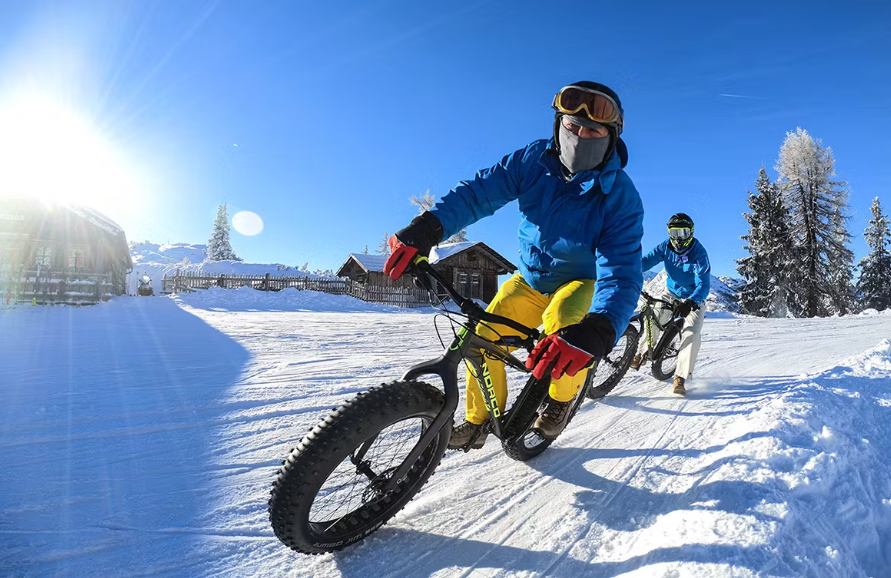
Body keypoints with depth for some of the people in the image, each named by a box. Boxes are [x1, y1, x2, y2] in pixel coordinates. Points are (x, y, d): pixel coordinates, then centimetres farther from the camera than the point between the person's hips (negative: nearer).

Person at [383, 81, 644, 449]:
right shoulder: (534, 160, -16)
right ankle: (479, 420, 14)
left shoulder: (621, 196, -25)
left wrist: (597, 332, -55)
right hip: (531, 278, 3)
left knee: (561, 323, -35)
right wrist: (427, 228, -42)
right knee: (484, 337, -12)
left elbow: (622, 272, -35)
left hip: (582, 282, -3)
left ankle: (563, 397, -2)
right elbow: (478, 191, -23)